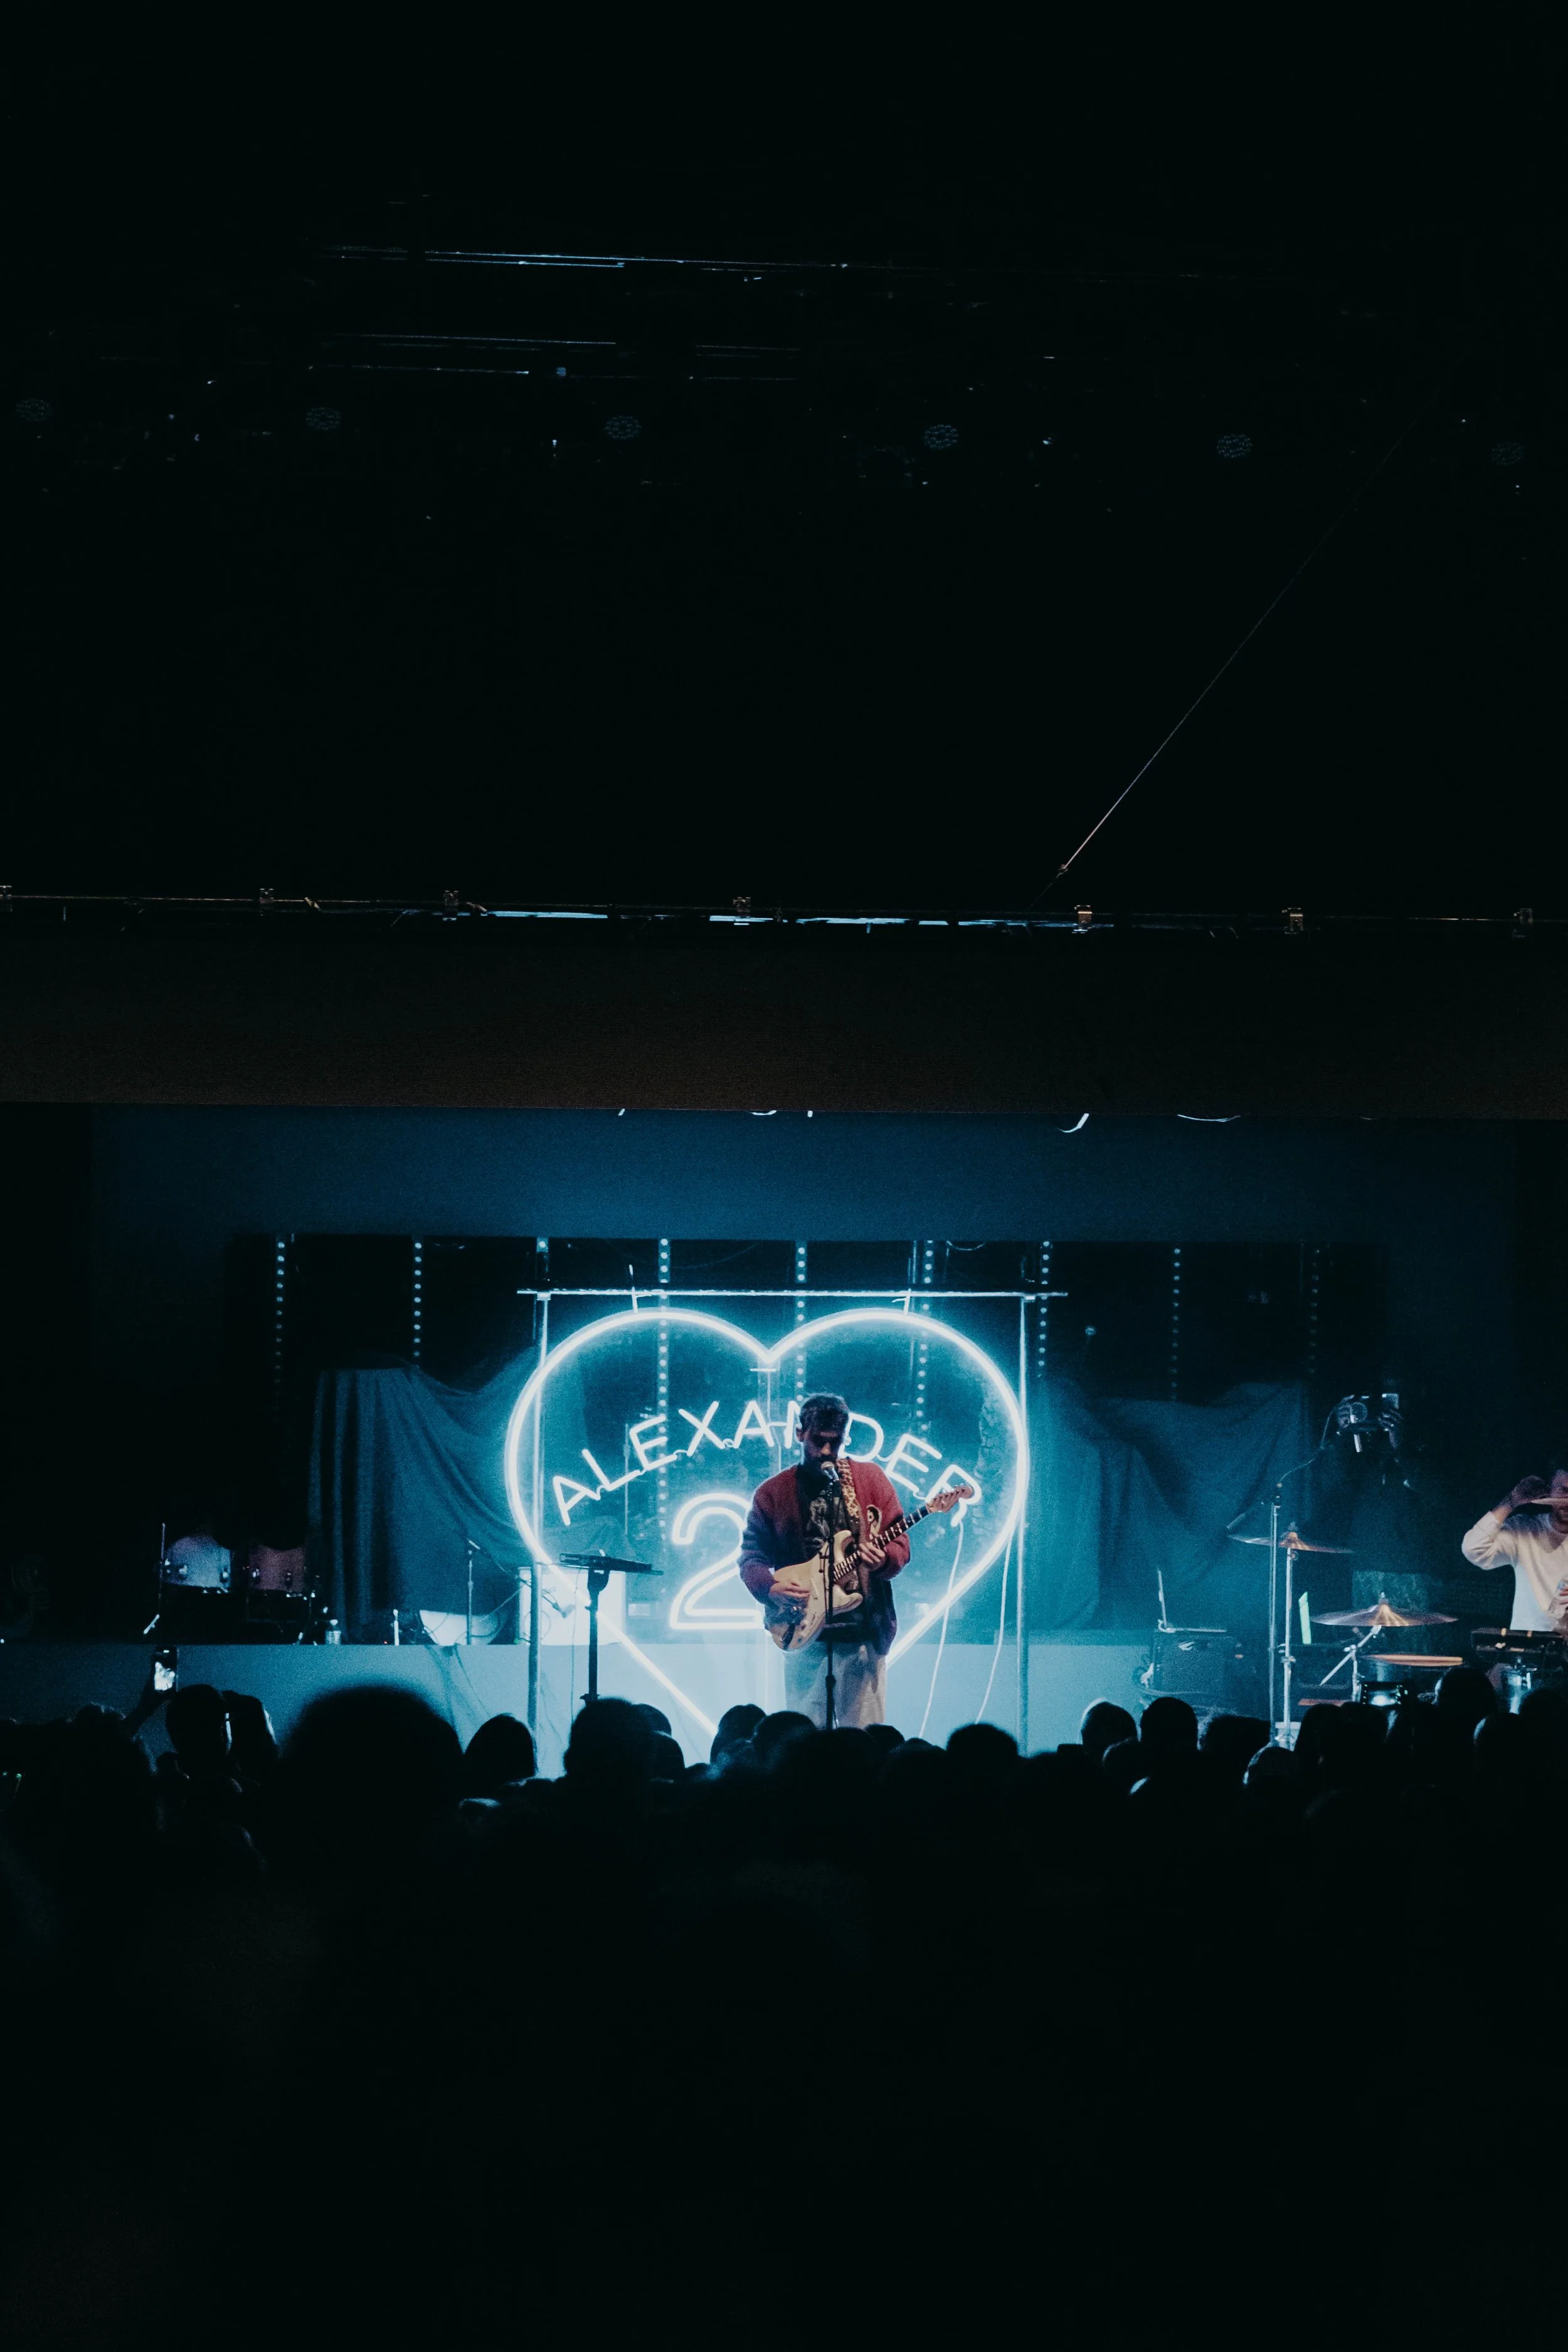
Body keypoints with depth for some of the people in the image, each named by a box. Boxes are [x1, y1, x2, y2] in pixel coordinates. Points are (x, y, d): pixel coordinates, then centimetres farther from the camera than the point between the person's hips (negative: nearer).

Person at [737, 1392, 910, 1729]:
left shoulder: (871, 1479, 8)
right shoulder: (772, 1493, 8)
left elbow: (900, 1545, 5)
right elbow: (751, 1557, 8)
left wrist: (882, 1559, -17)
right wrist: (771, 1586, -13)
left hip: (863, 1633, 0)